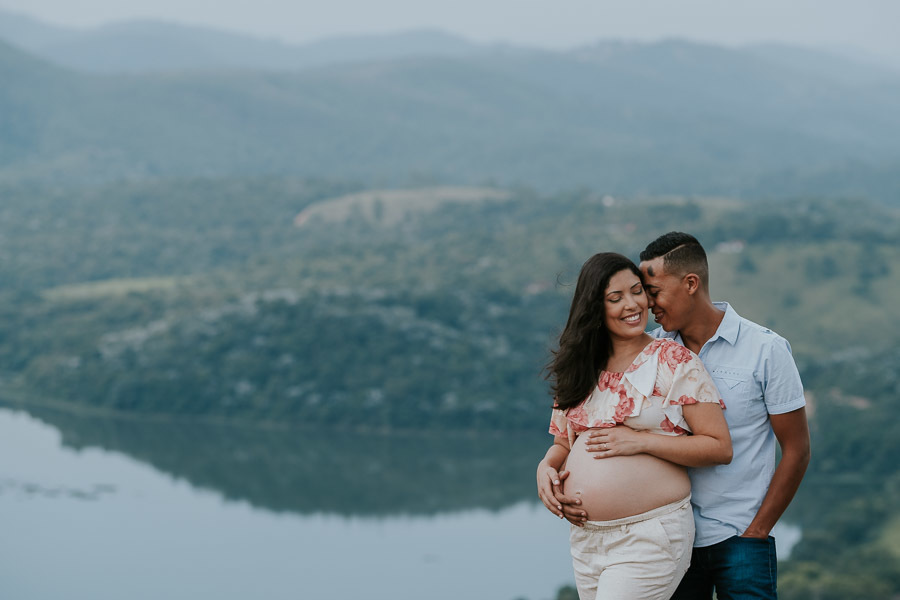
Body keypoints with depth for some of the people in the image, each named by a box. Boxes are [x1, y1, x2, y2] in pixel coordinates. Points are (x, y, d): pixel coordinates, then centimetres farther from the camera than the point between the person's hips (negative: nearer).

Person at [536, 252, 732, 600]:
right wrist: (547, 466, -2)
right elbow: (564, 442, 21)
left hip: (650, 537, -6)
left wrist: (641, 442, -15)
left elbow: (720, 447, -8)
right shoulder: (580, 370, 12)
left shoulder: (673, 360, -4)